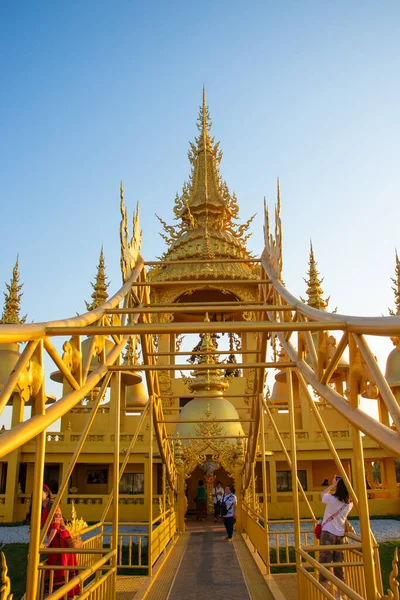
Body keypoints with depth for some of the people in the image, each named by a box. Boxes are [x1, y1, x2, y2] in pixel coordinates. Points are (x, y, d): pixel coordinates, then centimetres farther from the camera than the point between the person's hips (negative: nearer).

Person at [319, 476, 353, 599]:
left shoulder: (331, 499, -14)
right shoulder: (349, 503, -1)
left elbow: (322, 494, 8)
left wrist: (332, 485, 9)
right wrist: (344, 484, 15)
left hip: (328, 534, -5)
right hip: (340, 535, 5)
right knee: (339, 566, 13)